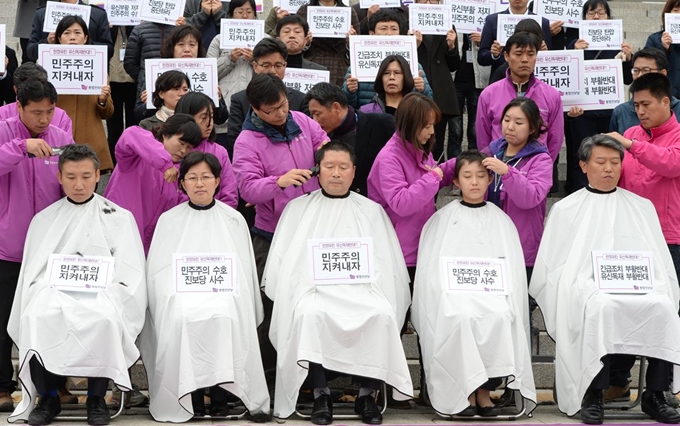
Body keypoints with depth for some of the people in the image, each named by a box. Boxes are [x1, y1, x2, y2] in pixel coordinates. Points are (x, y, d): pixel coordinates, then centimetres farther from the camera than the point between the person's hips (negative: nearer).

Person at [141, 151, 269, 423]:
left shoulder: (233, 220, 13)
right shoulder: (169, 220, 13)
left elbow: (244, 268, 11)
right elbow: (158, 268, 9)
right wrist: (169, 299, -7)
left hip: (224, 291, 0)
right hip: (181, 291, 1)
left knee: (224, 316, -33)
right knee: (182, 318, -32)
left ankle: (220, 394, -20)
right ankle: (191, 395, -19)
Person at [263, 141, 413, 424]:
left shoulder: (371, 210, 20)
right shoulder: (298, 208, 18)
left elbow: (387, 263, 13)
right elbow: (281, 263, 12)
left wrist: (379, 292, -4)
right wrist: (289, 295, -5)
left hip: (362, 288, 1)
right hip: (313, 287, 0)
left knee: (381, 315, -32)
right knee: (310, 314, -35)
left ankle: (367, 394, -19)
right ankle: (320, 394, -23)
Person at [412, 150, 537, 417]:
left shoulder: (501, 220, 17)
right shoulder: (442, 219, 14)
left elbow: (513, 268, 11)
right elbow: (430, 269, 8)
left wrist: (496, 291, -7)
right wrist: (447, 293, -9)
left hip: (492, 291, 1)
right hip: (452, 292, -1)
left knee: (501, 316, -33)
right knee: (461, 317, -35)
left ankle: (484, 390, -23)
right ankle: (464, 391, -24)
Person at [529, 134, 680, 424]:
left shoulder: (642, 207, 23)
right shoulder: (566, 209, 17)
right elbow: (551, 265, 9)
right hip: (585, 286, -2)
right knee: (602, 308, -38)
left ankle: (655, 395, -21)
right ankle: (593, 395, -29)